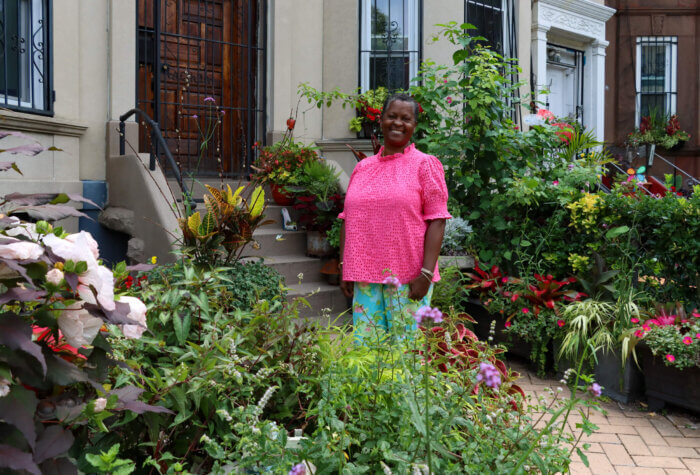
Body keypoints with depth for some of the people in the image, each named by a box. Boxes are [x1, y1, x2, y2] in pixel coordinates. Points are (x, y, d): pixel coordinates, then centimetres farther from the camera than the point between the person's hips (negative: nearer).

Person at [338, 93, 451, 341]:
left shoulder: (425, 164, 2)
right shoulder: (362, 167, 15)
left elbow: (436, 221, -5)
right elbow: (348, 219, 17)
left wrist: (426, 273, -13)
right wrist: (344, 268, 10)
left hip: (408, 279, -4)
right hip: (364, 278, 4)